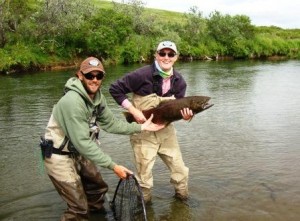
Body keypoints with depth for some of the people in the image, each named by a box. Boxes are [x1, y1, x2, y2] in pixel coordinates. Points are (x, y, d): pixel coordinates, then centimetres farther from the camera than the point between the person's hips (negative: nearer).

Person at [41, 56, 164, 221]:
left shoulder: (97, 96, -2)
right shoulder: (73, 101, -30)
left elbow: (110, 123, 5)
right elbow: (82, 142, -31)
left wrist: (141, 127, 0)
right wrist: (113, 166, -28)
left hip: (78, 153, 9)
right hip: (60, 157, -8)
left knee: (98, 188, 21)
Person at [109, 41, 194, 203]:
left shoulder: (179, 81, -2)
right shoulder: (142, 75, -19)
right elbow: (114, 89, -15)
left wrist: (185, 115, -19)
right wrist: (134, 111, -20)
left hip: (166, 130, 5)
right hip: (143, 131, -5)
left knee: (181, 171, 12)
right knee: (144, 177, 5)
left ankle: (183, 198, 38)